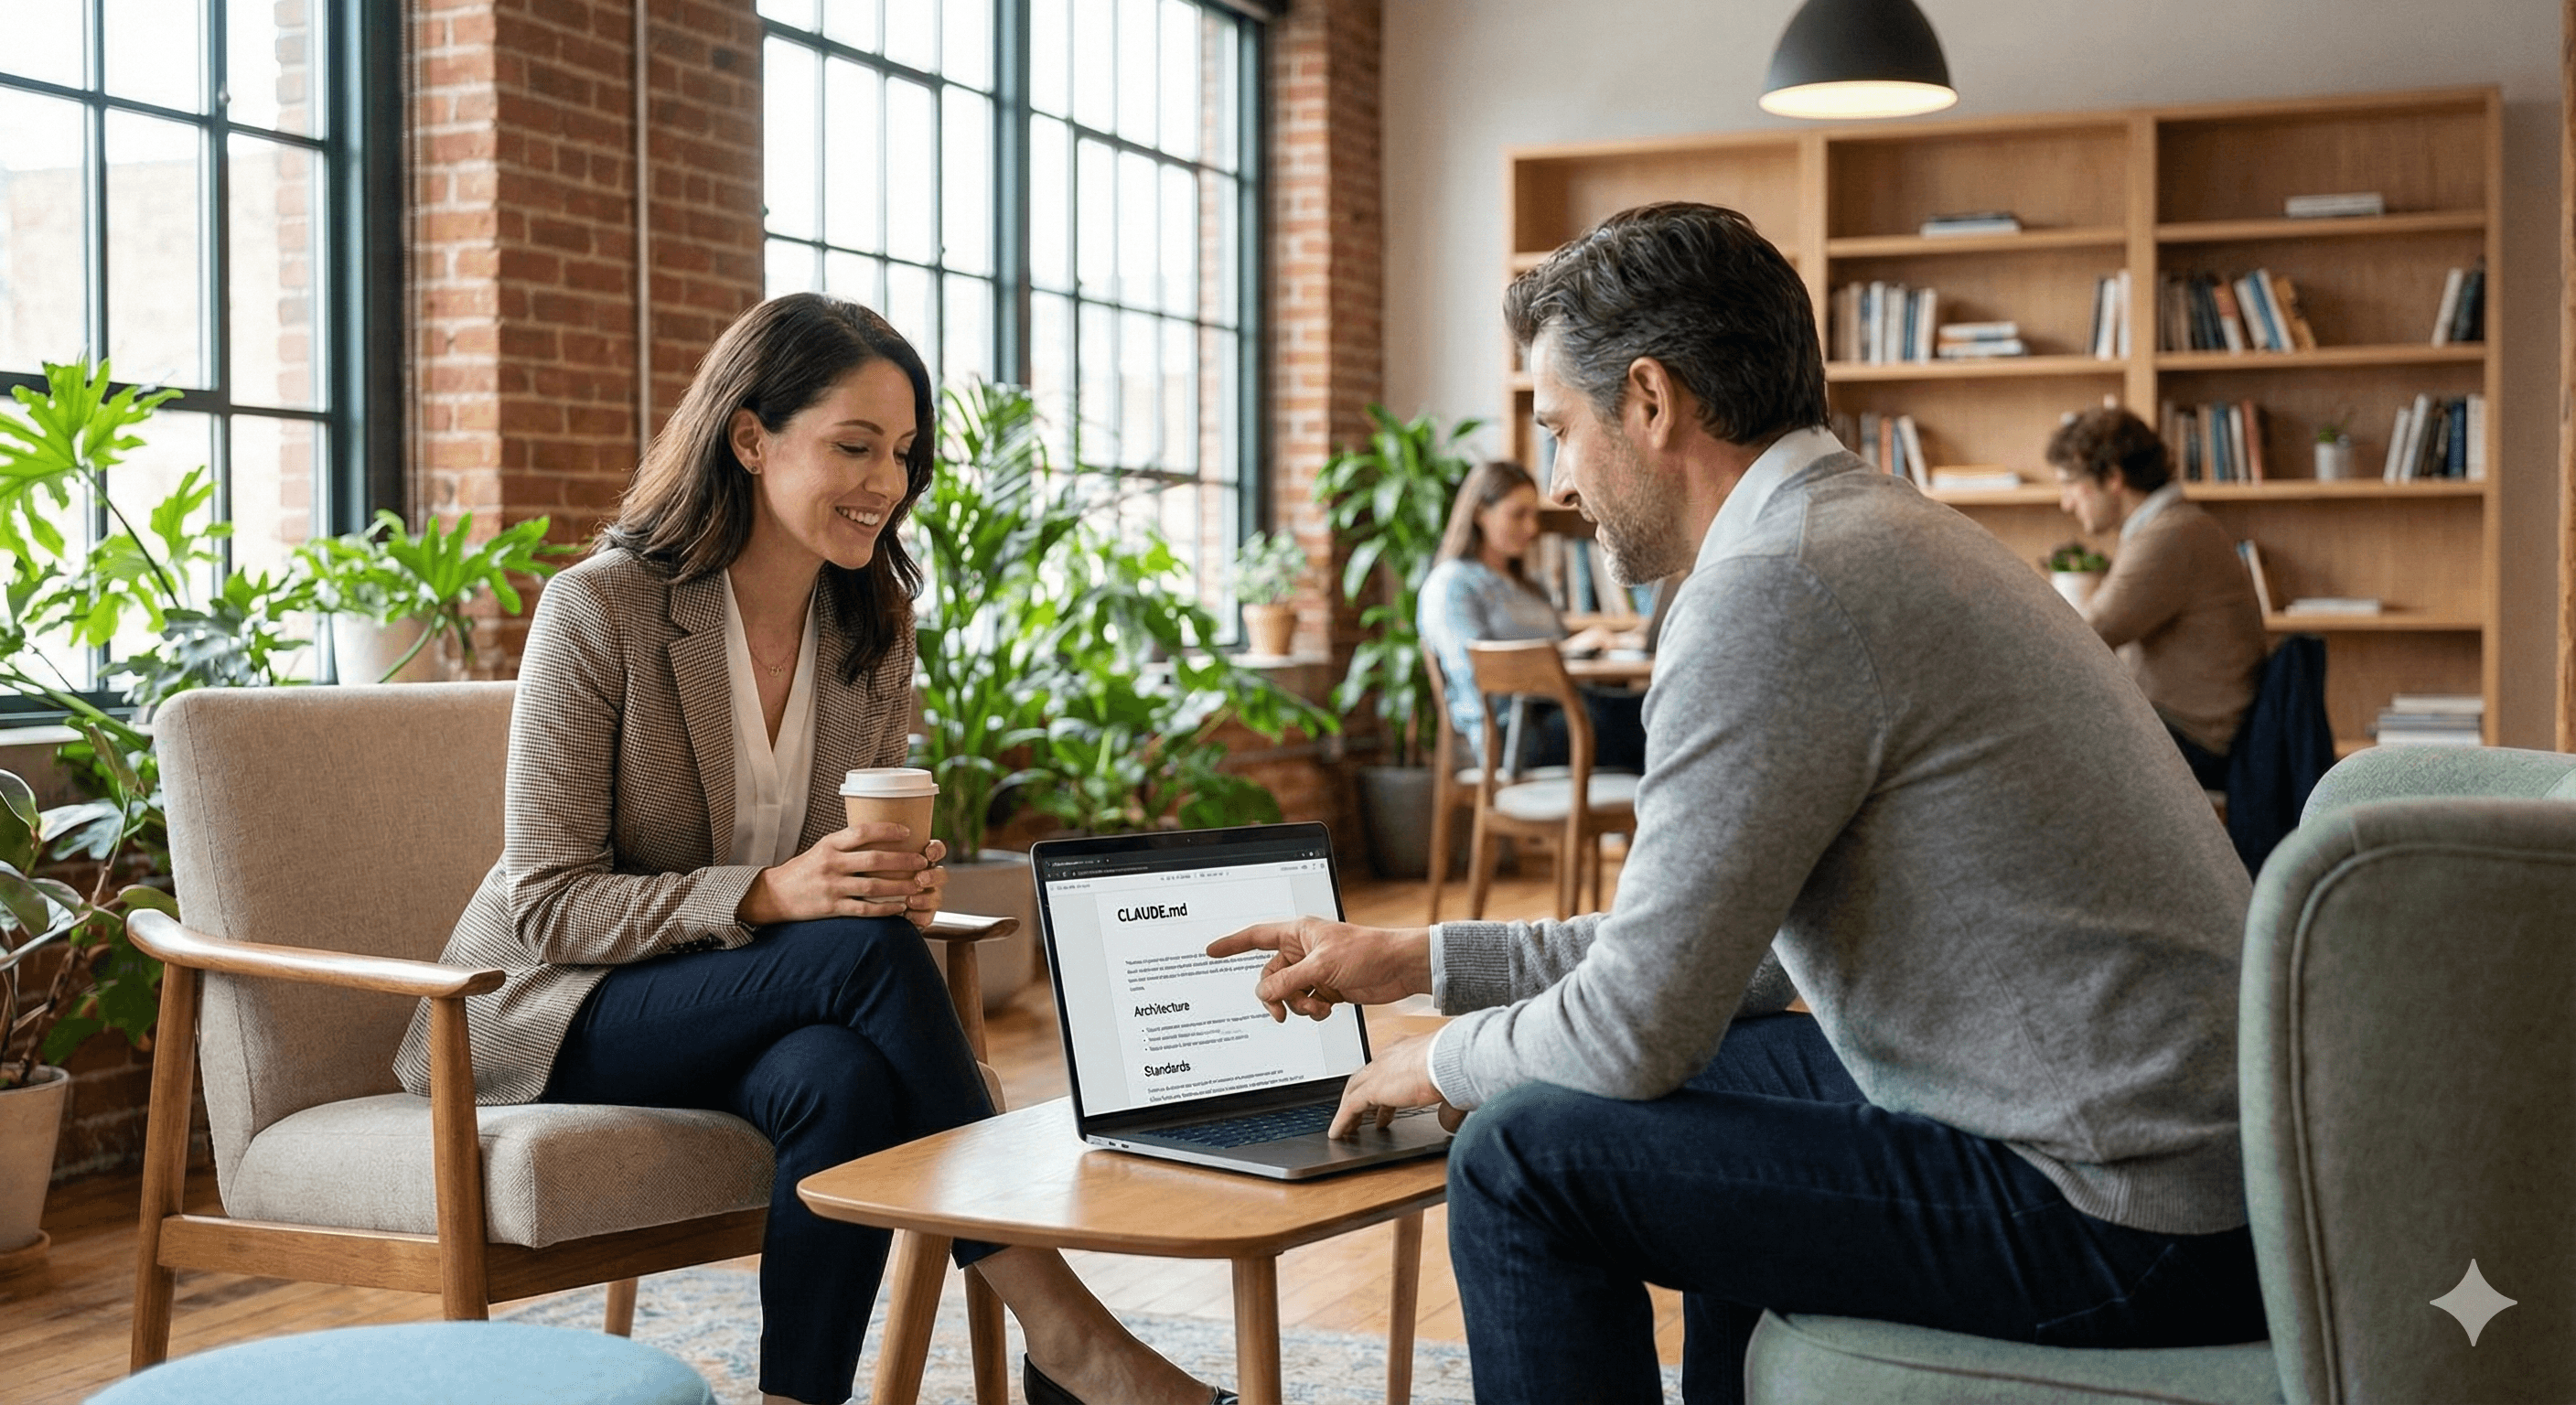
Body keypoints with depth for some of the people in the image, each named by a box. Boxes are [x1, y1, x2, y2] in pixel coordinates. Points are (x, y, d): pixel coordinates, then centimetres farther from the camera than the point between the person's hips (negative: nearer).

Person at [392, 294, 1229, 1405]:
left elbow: (859, 870, 10)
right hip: (556, 1020, -4)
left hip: (756, 1018, 4)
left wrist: (898, 882, -16)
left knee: (844, 1082, -35)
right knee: (861, 950, -32)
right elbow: (548, 905, -16)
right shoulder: (599, 610, -15)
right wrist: (766, 897, -31)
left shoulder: (875, 627, 3)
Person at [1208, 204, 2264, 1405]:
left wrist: (1445, 1062, 5)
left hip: (2121, 1216, -10)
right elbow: (1707, 938, 19)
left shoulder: (1768, 590, -18)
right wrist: (1420, 962, 22)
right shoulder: (1874, 528, 14)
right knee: (1718, 1072, 27)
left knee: (1526, 1155, -6)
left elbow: (1637, 1028, -16)